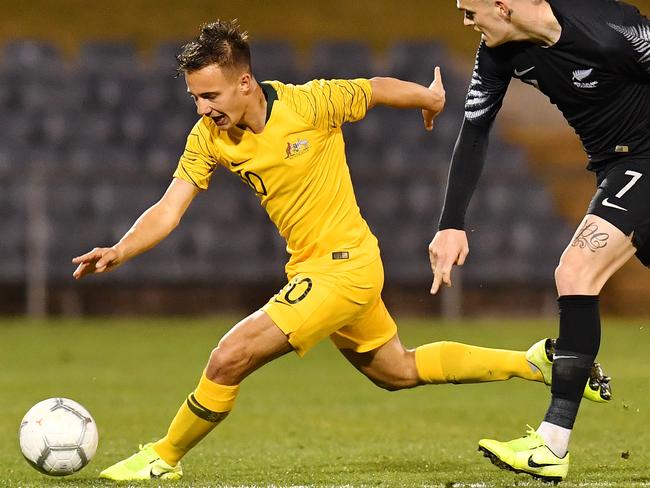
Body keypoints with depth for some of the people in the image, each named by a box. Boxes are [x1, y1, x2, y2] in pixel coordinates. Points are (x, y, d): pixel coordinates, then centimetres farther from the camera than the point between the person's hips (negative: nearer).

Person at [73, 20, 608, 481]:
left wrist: (431, 97, 14)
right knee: (397, 370, 23)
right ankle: (536, 361, 36)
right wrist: (119, 252, -25)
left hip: (343, 263, -8)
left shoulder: (310, 103, -21)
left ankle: (163, 459, 3)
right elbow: (168, 210, -8)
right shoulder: (208, 138, -5)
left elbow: (377, 89, -3)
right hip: (310, 268, 8)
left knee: (230, 358, -17)